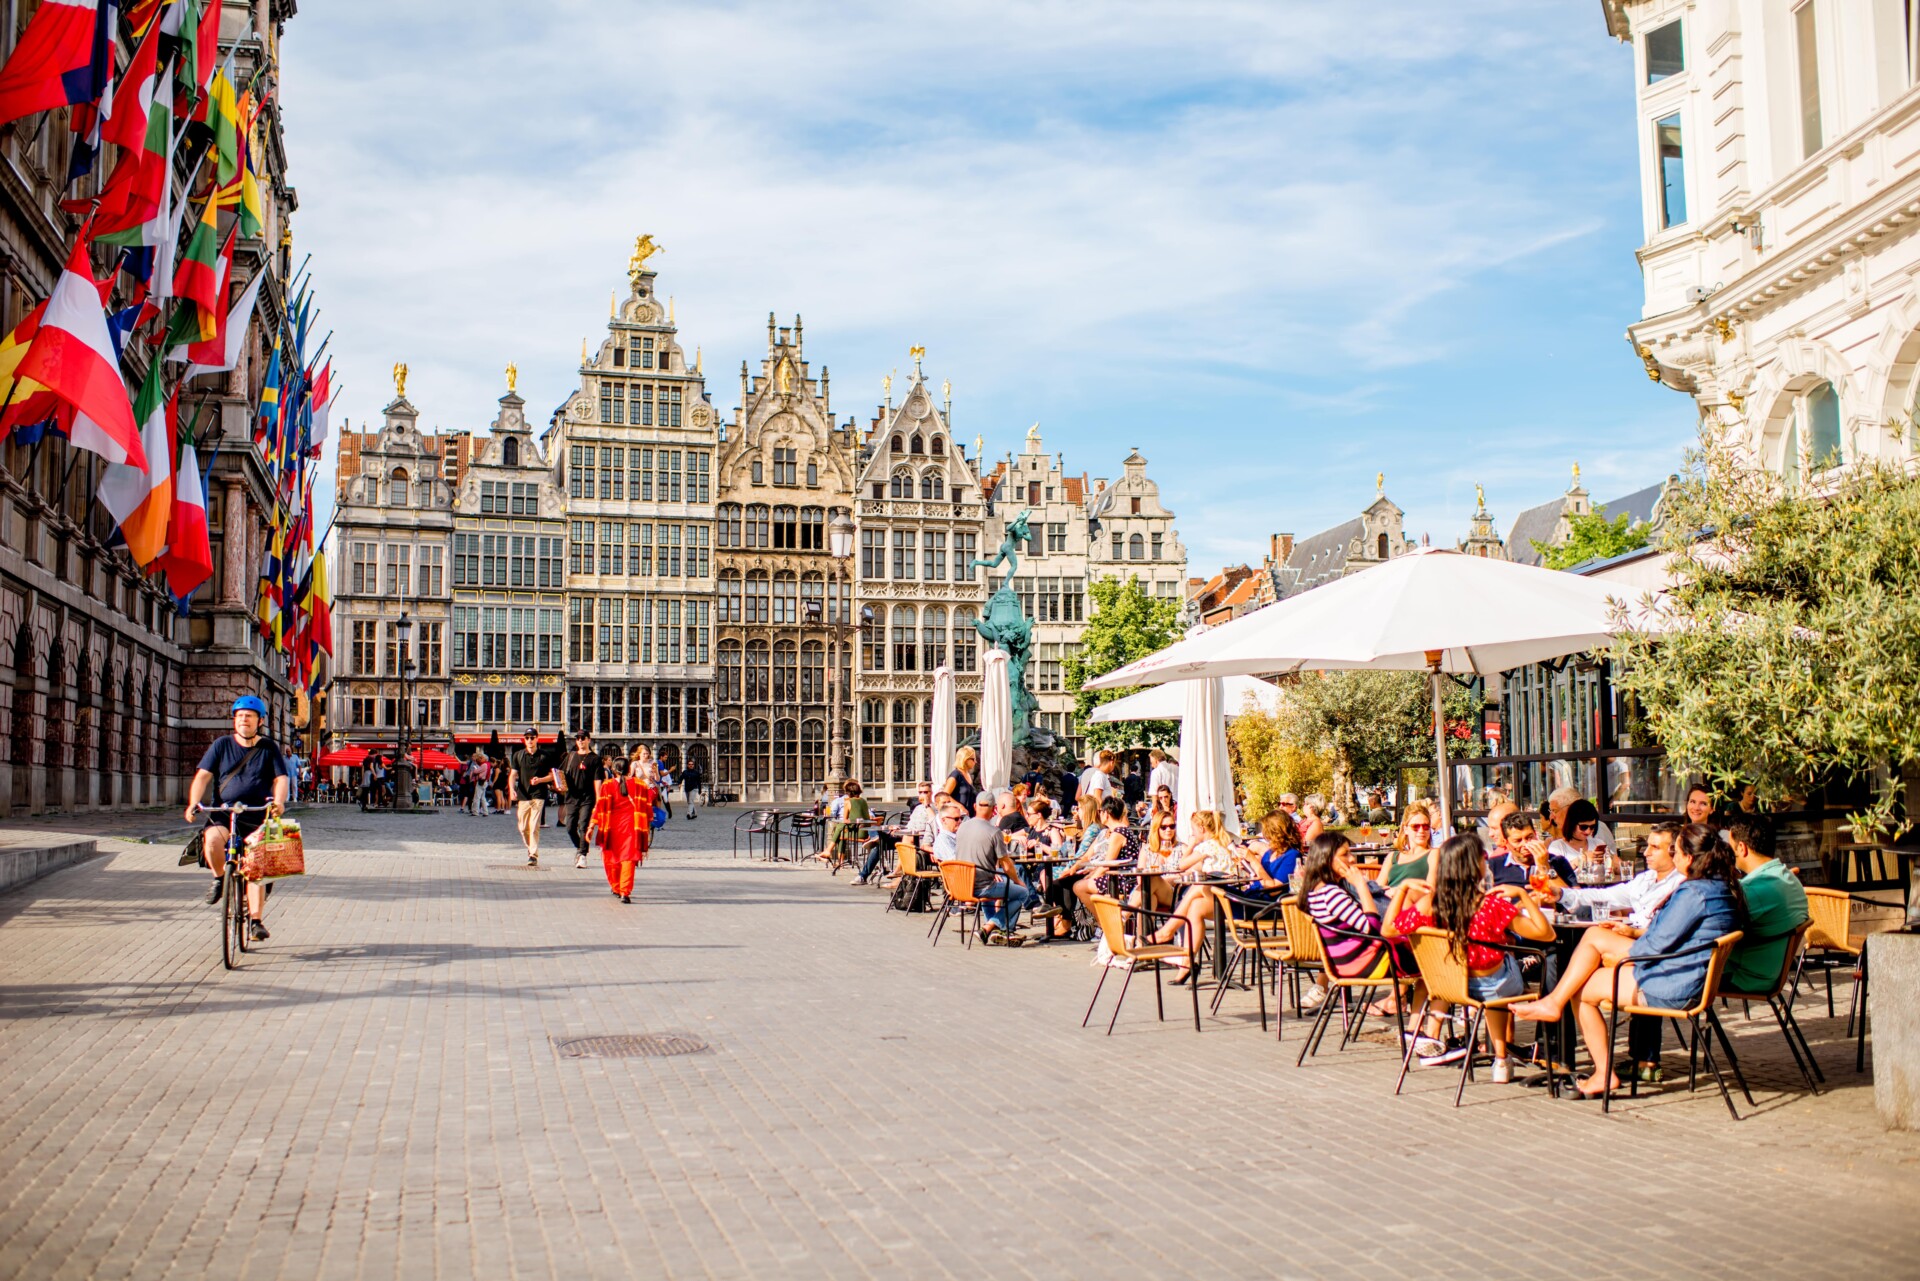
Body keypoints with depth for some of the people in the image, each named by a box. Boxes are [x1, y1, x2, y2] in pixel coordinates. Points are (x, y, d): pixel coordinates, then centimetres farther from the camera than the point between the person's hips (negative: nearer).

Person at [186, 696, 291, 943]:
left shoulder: (268, 748, 8)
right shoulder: (221, 745, 8)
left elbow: (281, 779, 0)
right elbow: (203, 776, 1)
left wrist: (278, 801, -21)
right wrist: (193, 802, -16)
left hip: (257, 817, 0)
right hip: (223, 813, 0)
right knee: (212, 839, -31)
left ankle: (255, 920, -2)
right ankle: (220, 877, -1)